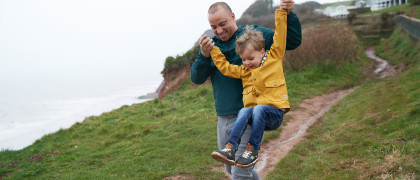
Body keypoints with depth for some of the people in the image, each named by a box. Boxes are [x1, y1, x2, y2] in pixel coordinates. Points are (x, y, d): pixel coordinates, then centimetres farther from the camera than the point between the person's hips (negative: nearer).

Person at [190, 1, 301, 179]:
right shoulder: (212, 44, 10)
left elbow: (292, 41, -6)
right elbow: (197, 78, 2)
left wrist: (288, 14, -22)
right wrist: (203, 56, -16)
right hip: (223, 119, 6)